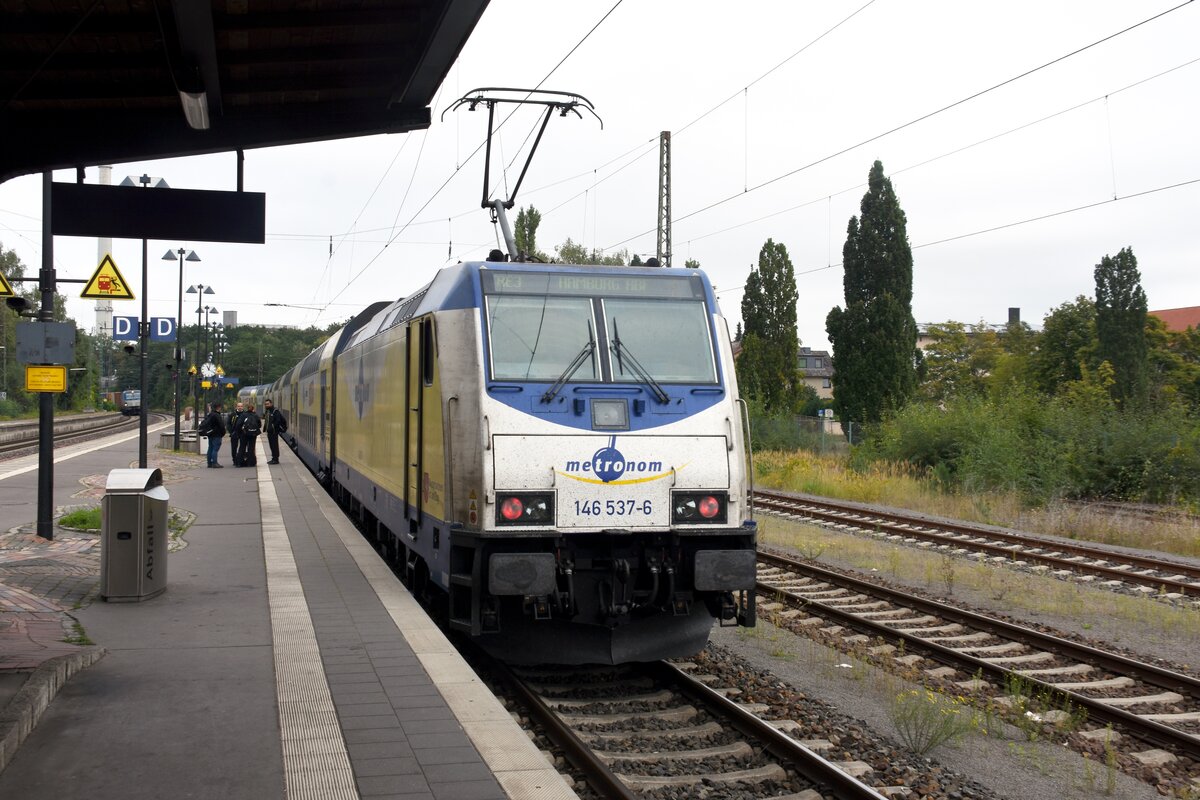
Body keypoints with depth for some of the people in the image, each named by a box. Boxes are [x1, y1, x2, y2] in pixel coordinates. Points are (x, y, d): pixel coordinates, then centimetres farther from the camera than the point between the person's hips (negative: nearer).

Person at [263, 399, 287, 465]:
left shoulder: (275, 411, -13)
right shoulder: (267, 411, 15)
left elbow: (278, 421, -20)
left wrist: (273, 427, -21)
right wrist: (265, 428, 9)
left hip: (274, 431, -9)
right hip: (269, 431, 9)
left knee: (274, 445, -6)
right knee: (271, 445, 13)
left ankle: (275, 459, -3)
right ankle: (274, 458, 19)